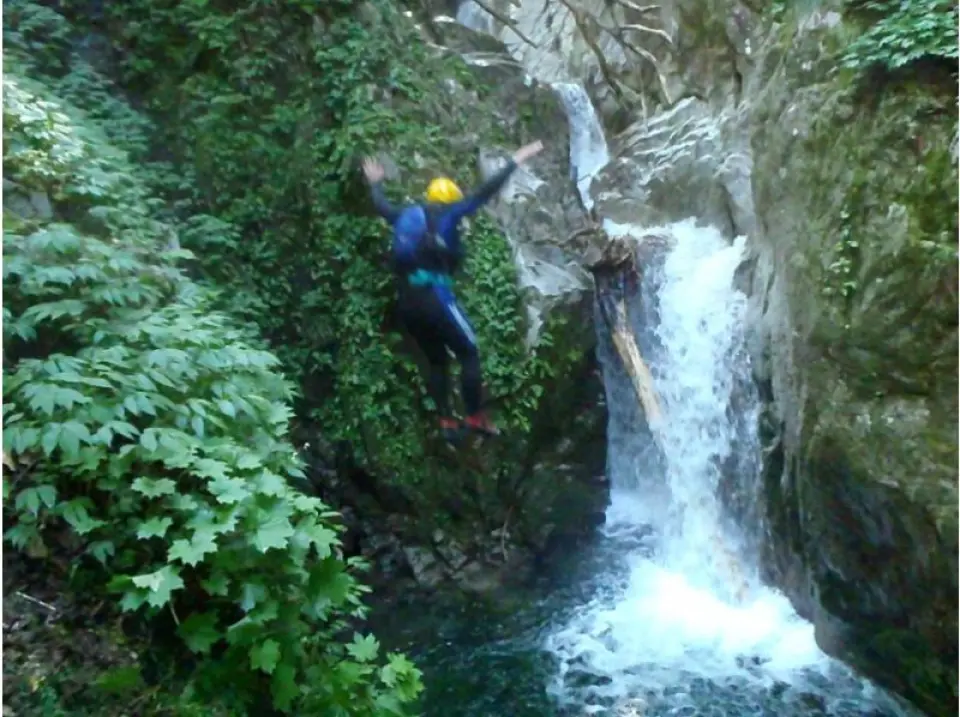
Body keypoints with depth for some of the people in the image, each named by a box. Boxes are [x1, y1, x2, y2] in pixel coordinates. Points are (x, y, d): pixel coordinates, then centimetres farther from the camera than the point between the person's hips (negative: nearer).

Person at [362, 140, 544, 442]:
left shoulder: (406, 215, 18)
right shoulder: (447, 213, 3)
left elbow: (381, 205, 38)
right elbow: (485, 191, 0)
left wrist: (375, 183, 58)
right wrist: (516, 161, 5)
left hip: (407, 301, 7)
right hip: (434, 297, -6)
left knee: (436, 360, 18)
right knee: (469, 353, 7)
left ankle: (446, 421, 17)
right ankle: (475, 417, 5)